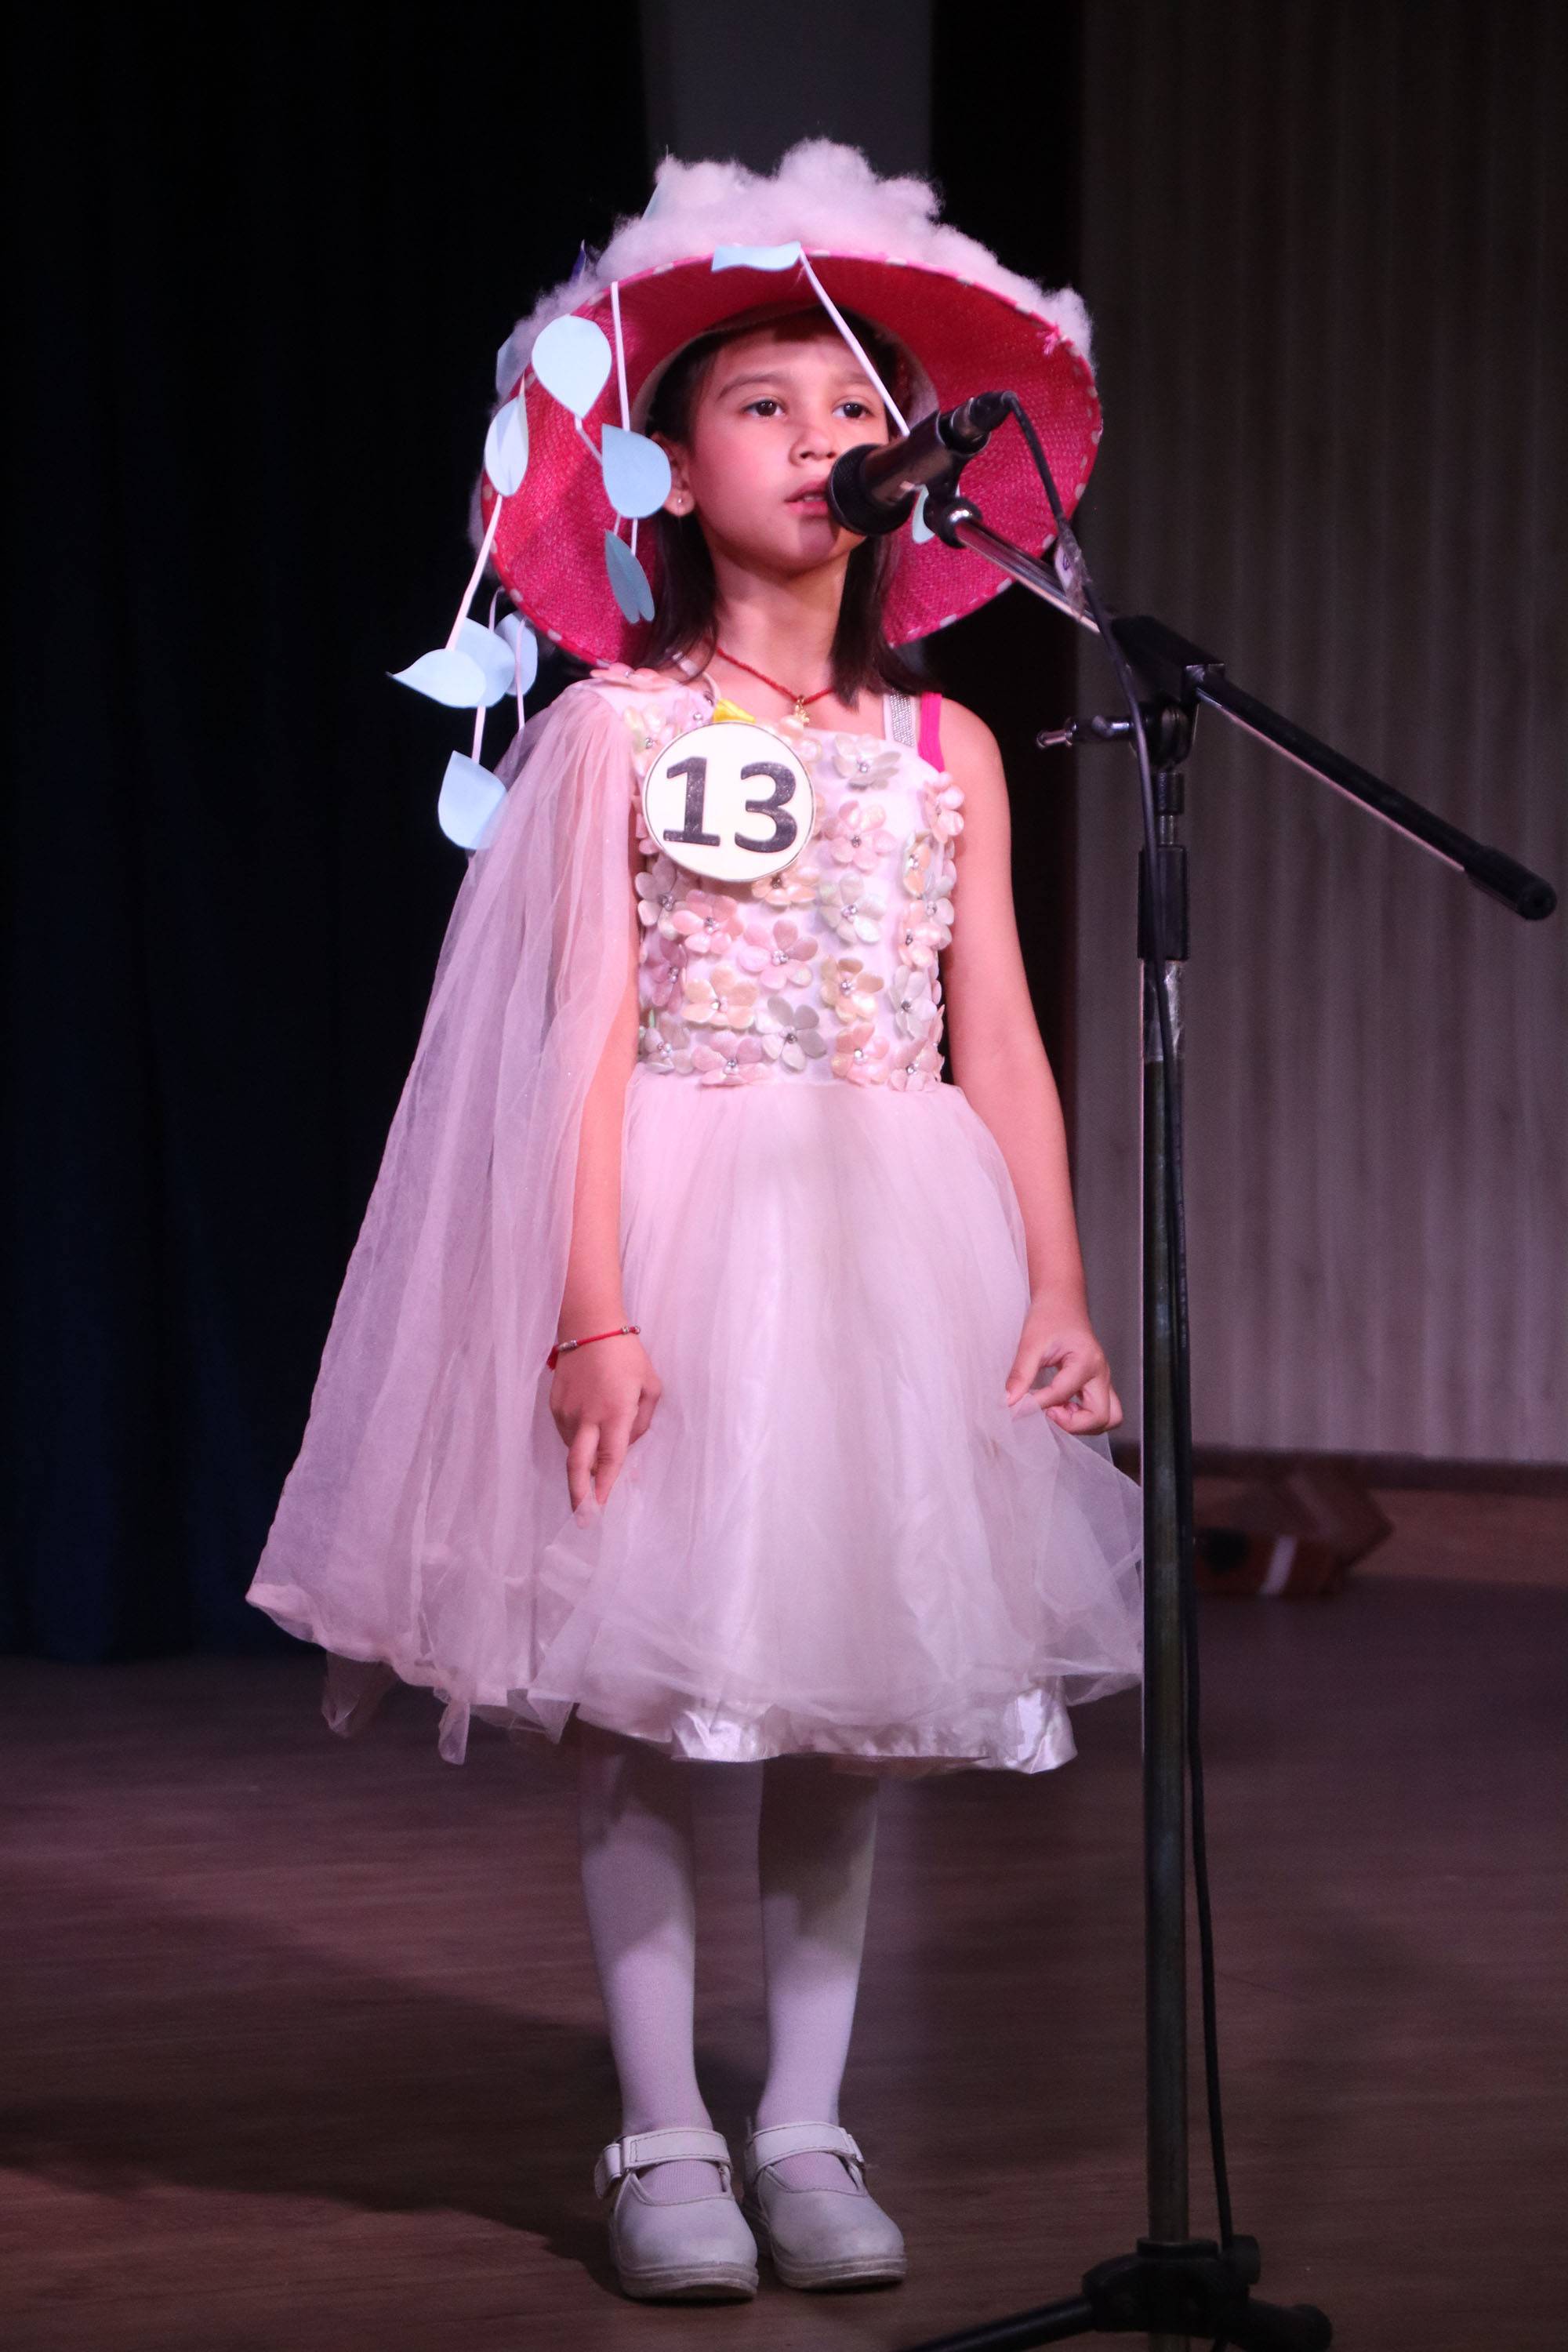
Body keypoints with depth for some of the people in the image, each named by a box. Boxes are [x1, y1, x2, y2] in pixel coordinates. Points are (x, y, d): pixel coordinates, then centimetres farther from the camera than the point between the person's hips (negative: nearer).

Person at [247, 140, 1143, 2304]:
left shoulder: (944, 750, 8)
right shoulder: (616, 727, 0)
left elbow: (1000, 1045, 6)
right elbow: (588, 1034, -7)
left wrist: (1060, 1293, -3)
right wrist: (594, 1310, -15)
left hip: (896, 1244, 3)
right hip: (677, 1225, -3)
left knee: (852, 1673, 5)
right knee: (644, 1681, -2)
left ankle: (807, 2130, 14)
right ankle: (665, 2140, 7)